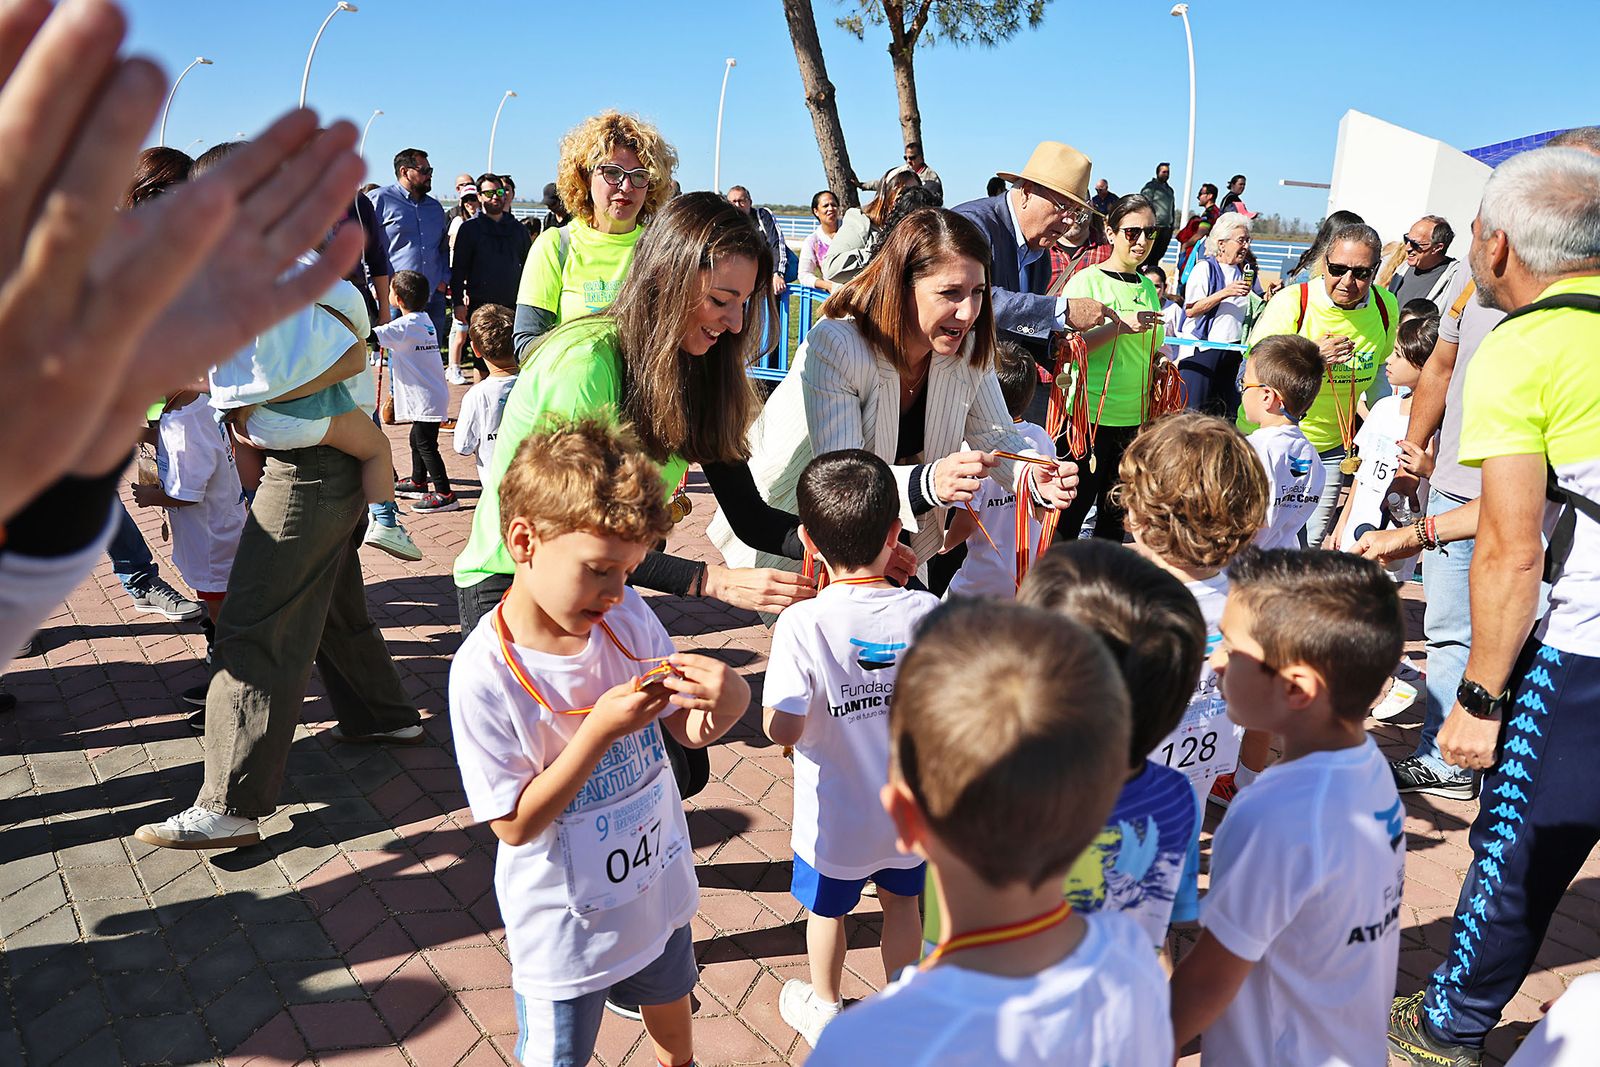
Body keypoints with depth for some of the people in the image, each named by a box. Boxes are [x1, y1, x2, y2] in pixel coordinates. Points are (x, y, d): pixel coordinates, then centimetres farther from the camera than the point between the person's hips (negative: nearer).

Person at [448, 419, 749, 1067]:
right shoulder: (484, 673, -26)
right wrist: (599, 732, -33)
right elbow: (515, 824, -22)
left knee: (669, 1004, 31)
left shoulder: (628, 616, -12)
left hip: (658, 886, 5)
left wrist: (726, 702, -25)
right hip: (565, 925, -5)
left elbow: (688, 732, -2)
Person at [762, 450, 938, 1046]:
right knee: (901, 901, 28)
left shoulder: (802, 624, -27)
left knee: (826, 909, 25)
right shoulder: (927, 613, -18)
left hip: (836, 817, -2)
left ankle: (824, 1008, 48)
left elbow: (782, 731, -24)